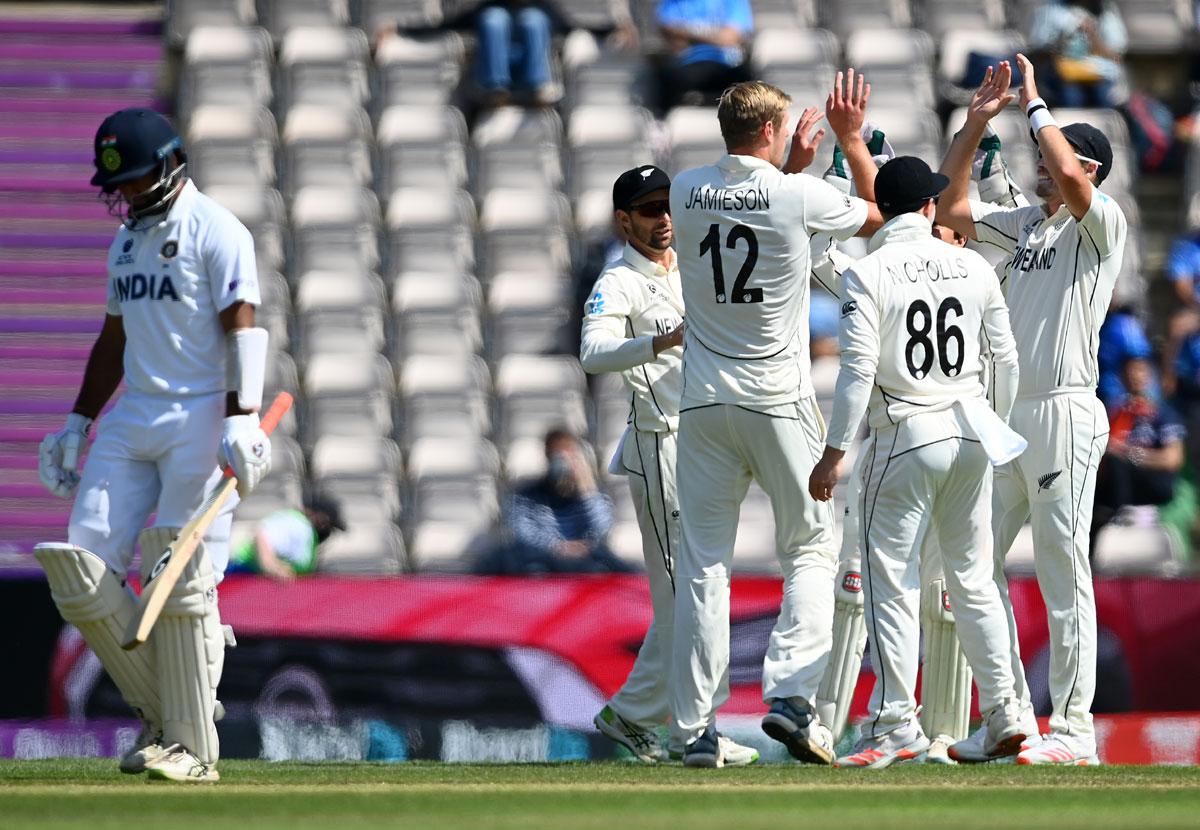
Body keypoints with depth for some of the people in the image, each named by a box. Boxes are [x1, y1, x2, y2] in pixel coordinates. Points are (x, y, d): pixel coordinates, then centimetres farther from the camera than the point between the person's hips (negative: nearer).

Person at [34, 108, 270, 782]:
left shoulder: (216, 231, -6)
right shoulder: (128, 239, 19)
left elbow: (244, 327, -15)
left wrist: (244, 418, -27)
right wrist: (79, 423, 20)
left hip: (202, 417, -8)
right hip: (132, 420, 8)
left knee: (182, 583, -12)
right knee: (82, 573, -4)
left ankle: (193, 745, -6)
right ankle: (160, 709, 9)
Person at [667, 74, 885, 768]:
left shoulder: (687, 192, 1)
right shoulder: (799, 196, -10)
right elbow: (878, 213, 10)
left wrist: (792, 164, 21)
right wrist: (852, 138, 17)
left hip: (704, 402, 3)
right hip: (779, 403, -3)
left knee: (703, 562, 4)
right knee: (812, 547, 9)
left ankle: (696, 729, 1)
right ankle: (791, 693, -10)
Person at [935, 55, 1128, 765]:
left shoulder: (1102, 223, -5)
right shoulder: (1026, 224, 18)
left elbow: (1071, 179, -25)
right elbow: (951, 209, 23)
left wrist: (1035, 105, -12)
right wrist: (977, 125, 13)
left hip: (1064, 412, -8)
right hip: (1005, 414, 8)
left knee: (1063, 576, -6)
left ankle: (1073, 727, -2)